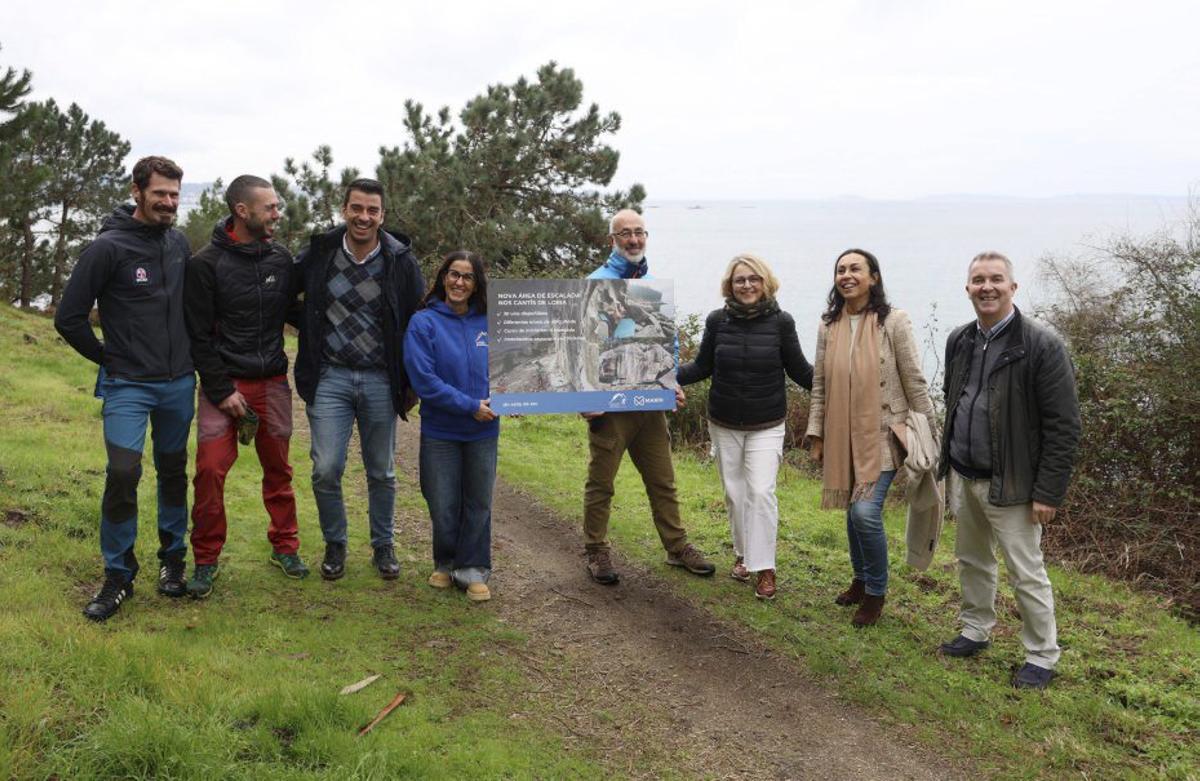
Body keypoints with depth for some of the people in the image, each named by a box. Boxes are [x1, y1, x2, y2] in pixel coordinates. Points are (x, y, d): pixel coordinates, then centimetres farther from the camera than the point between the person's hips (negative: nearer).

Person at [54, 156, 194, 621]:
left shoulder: (179, 243, 6)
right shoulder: (108, 247, -11)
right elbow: (69, 317, -9)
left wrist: (189, 354, 13)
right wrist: (110, 359, -2)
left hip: (179, 384, 5)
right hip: (128, 386, -5)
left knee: (174, 472, 13)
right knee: (123, 473, -12)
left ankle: (172, 558, 28)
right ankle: (118, 575, 4)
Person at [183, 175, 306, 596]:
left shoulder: (281, 258, 5)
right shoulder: (206, 264, -8)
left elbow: (295, 310, 18)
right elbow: (198, 335, -7)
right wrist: (221, 390, -11)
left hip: (273, 383, 4)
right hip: (223, 383, -4)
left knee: (278, 468, 9)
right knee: (211, 470, -7)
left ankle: (285, 546, 24)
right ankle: (206, 559, 8)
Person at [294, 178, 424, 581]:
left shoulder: (401, 261, -3)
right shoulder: (318, 254, -3)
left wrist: (412, 382, 4)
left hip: (380, 382, 0)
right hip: (330, 378, 0)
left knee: (382, 472, 10)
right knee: (326, 470, -3)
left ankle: (383, 546, 27)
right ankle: (335, 544, 19)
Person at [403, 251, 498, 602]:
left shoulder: (488, 323, 1)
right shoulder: (424, 323, -8)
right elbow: (423, 379, -14)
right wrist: (470, 406, -17)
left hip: (483, 431, 2)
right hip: (440, 431, -2)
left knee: (478, 503, 10)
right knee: (443, 506, 8)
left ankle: (473, 570, 24)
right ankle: (446, 564, 30)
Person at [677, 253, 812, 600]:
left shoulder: (781, 322, -9)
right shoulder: (717, 320, -5)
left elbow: (800, 371, -3)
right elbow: (702, 367, 4)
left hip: (766, 426, -2)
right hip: (724, 425, 2)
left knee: (761, 491, -10)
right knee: (735, 493, 11)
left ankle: (764, 568, -1)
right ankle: (743, 554, 29)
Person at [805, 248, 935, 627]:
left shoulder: (894, 321, -9)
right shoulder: (828, 326, 5)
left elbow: (914, 382, -6)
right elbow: (820, 384, 10)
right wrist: (816, 434, 9)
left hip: (882, 434, -5)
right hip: (843, 436, 5)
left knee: (866, 512, -14)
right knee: (852, 511, 13)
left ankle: (876, 592, 8)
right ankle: (861, 579, 35)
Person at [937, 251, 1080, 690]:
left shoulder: (1042, 346, -15)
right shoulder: (959, 341, 6)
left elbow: (1063, 426, -15)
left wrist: (1048, 491, -17)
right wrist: (947, 464, 14)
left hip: (1010, 485, -6)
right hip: (963, 479, 7)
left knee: (1026, 574, 2)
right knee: (972, 560, 20)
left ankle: (1042, 656, 19)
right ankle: (976, 631, 38)